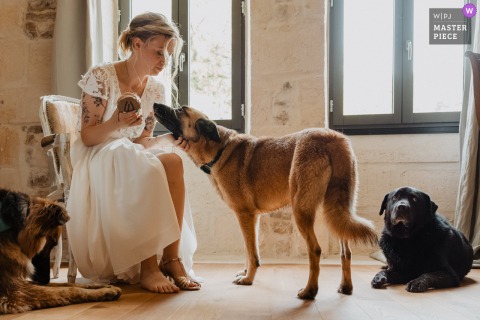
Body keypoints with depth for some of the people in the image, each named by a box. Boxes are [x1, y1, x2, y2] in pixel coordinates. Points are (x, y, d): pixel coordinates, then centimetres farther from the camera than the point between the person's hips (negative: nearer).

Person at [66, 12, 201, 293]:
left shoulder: (156, 89, 5)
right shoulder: (101, 77, -10)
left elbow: (141, 141, 6)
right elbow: (87, 137, -9)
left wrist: (168, 139, -14)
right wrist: (116, 123, -29)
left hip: (133, 159, 5)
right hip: (95, 161, -5)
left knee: (173, 162, -28)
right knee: (147, 169, -36)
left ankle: (172, 258, -28)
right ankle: (147, 267, -32)